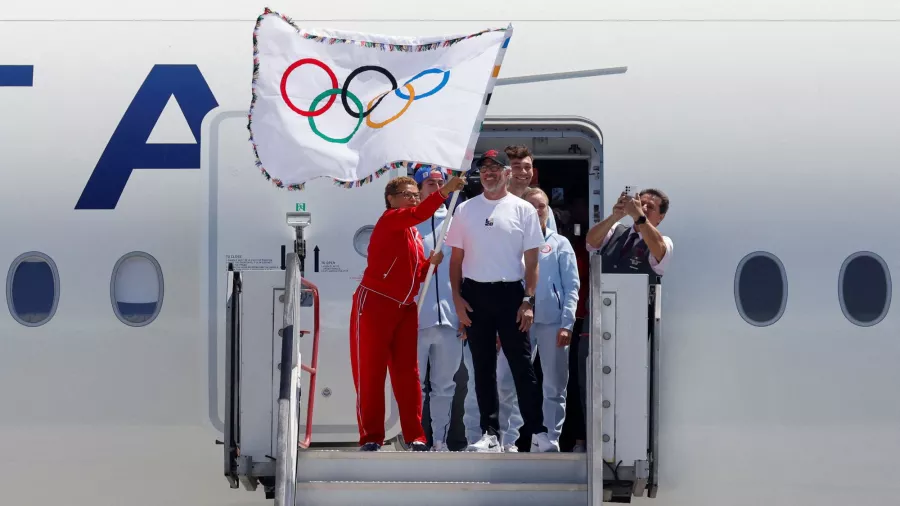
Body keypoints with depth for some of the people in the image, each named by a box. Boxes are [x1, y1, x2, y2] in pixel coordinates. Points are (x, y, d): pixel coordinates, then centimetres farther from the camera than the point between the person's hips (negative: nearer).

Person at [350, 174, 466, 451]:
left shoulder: (415, 235, 17)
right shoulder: (389, 221, -7)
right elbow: (418, 214, -28)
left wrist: (431, 263, 1)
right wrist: (444, 191, -38)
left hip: (406, 309, 8)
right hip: (375, 304, -8)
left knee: (407, 373, 5)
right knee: (371, 372, -4)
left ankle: (415, 437, 6)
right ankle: (371, 438, -3)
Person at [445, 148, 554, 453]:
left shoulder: (523, 210, 2)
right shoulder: (466, 210, 8)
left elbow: (532, 260, 0)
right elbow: (456, 258, 10)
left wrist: (528, 301, -7)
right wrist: (457, 297, -1)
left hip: (511, 293, -2)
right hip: (475, 294, 3)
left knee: (522, 364, -3)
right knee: (483, 366, 6)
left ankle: (537, 432, -1)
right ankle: (490, 434, 11)